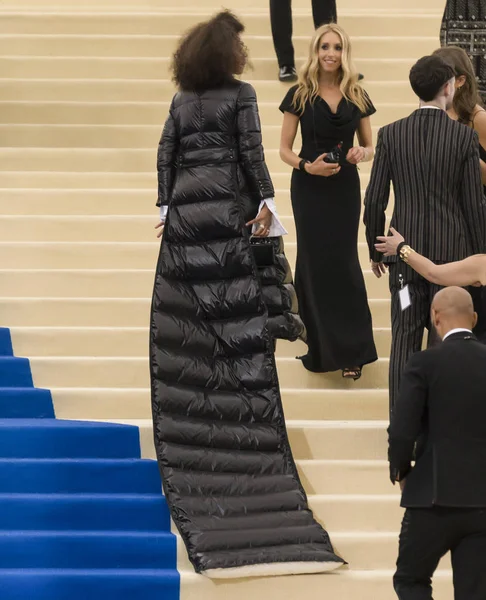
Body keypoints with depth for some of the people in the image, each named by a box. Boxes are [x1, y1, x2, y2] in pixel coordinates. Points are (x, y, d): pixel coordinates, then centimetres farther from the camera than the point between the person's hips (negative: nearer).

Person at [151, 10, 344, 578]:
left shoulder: (181, 100, 11)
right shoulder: (240, 95, -3)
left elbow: (165, 154, 8)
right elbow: (251, 152, -8)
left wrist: (165, 205, 11)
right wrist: (264, 201, -3)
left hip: (183, 212, 5)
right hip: (225, 209, -4)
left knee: (181, 318, 6)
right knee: (238, 317, -3)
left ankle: (186, 411, 7)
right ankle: (243, 403, -5)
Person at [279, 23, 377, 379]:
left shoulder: (357, 97, 2)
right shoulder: (299, 95, -4)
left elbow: (369, 146, 9)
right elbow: (285, 150, -1)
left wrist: (362, 154, -15)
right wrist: (307, 166, -20)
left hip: (345, 188, 1)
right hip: (309, 189, -1)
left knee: (343, 263, -2)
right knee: (315, 263, 2)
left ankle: (351, 349, 0)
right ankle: (320, 346, 15)